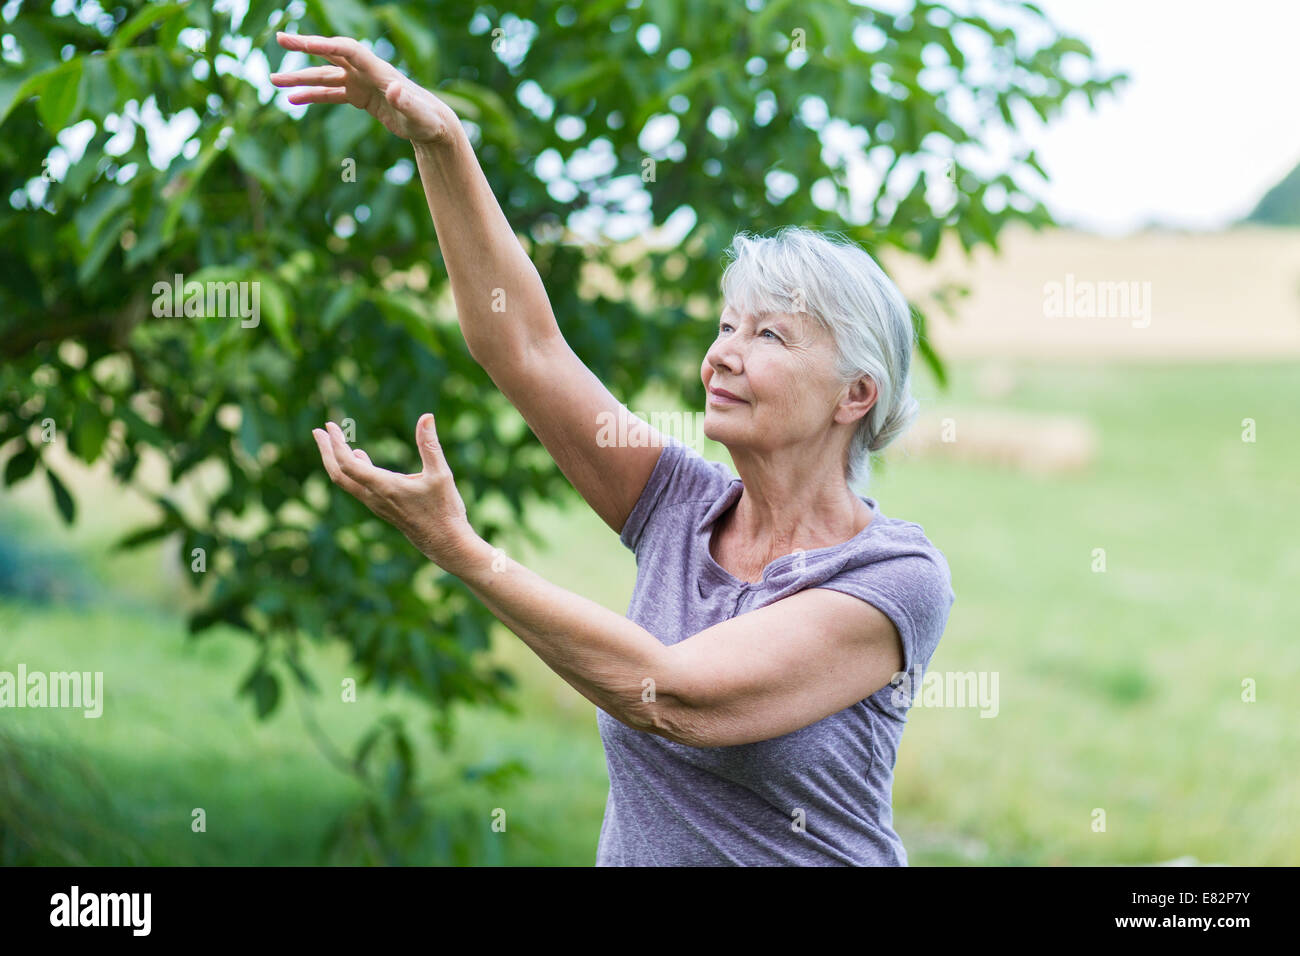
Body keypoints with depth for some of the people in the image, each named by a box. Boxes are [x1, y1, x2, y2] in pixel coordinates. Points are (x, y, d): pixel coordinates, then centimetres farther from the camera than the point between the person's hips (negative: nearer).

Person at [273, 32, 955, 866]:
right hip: (632, 850, 4)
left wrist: (455, 547, -20)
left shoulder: (900, 578, -11)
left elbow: (671, 696, -19)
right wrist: (441, 144, -6)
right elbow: (523, 345, 2)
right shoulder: (686, 508, 6)